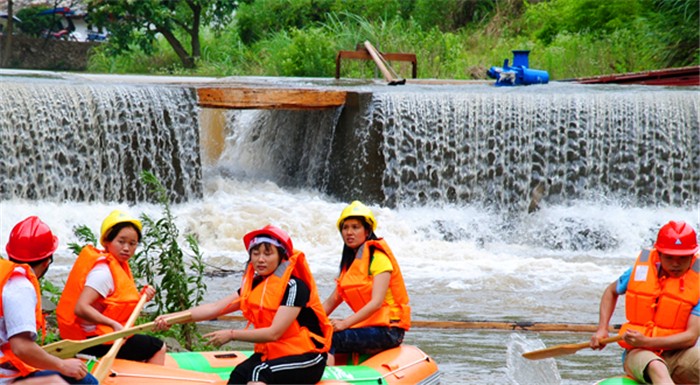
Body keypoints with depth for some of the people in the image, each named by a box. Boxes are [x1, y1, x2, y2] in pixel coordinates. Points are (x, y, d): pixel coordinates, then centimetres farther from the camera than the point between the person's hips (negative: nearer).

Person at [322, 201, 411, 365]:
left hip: (388, 331, -8)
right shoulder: (349, 262, 18)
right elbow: (331, 302, 17)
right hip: (368, 326, 8)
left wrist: (344, 323, -27)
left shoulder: (378, 257, -8)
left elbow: (376, 302, -19)